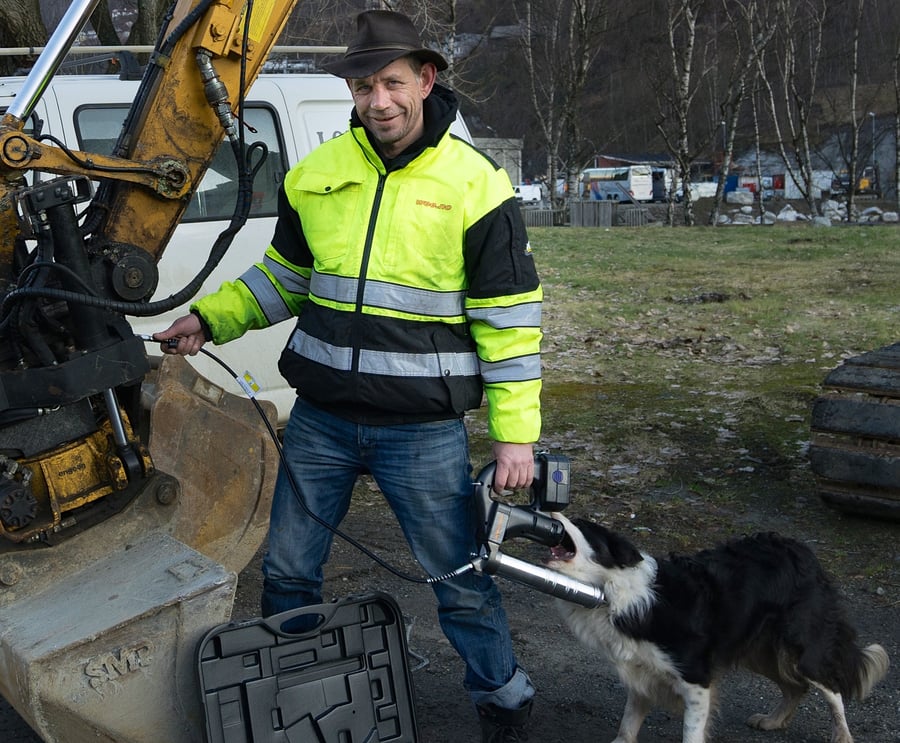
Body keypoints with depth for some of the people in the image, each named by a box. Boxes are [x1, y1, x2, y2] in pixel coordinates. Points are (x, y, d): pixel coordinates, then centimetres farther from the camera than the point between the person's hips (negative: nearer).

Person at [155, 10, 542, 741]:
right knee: (288, 571, 16)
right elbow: (285, 276, 16)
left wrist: (515, 435, -10)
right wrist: (210, 317, 2)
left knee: (463, 583, 7)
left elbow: (510, 319, -7)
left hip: (423, 430, -4)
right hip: (320, 420, 4)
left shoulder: (475, 185, -9)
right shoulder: (316, 175, 2)